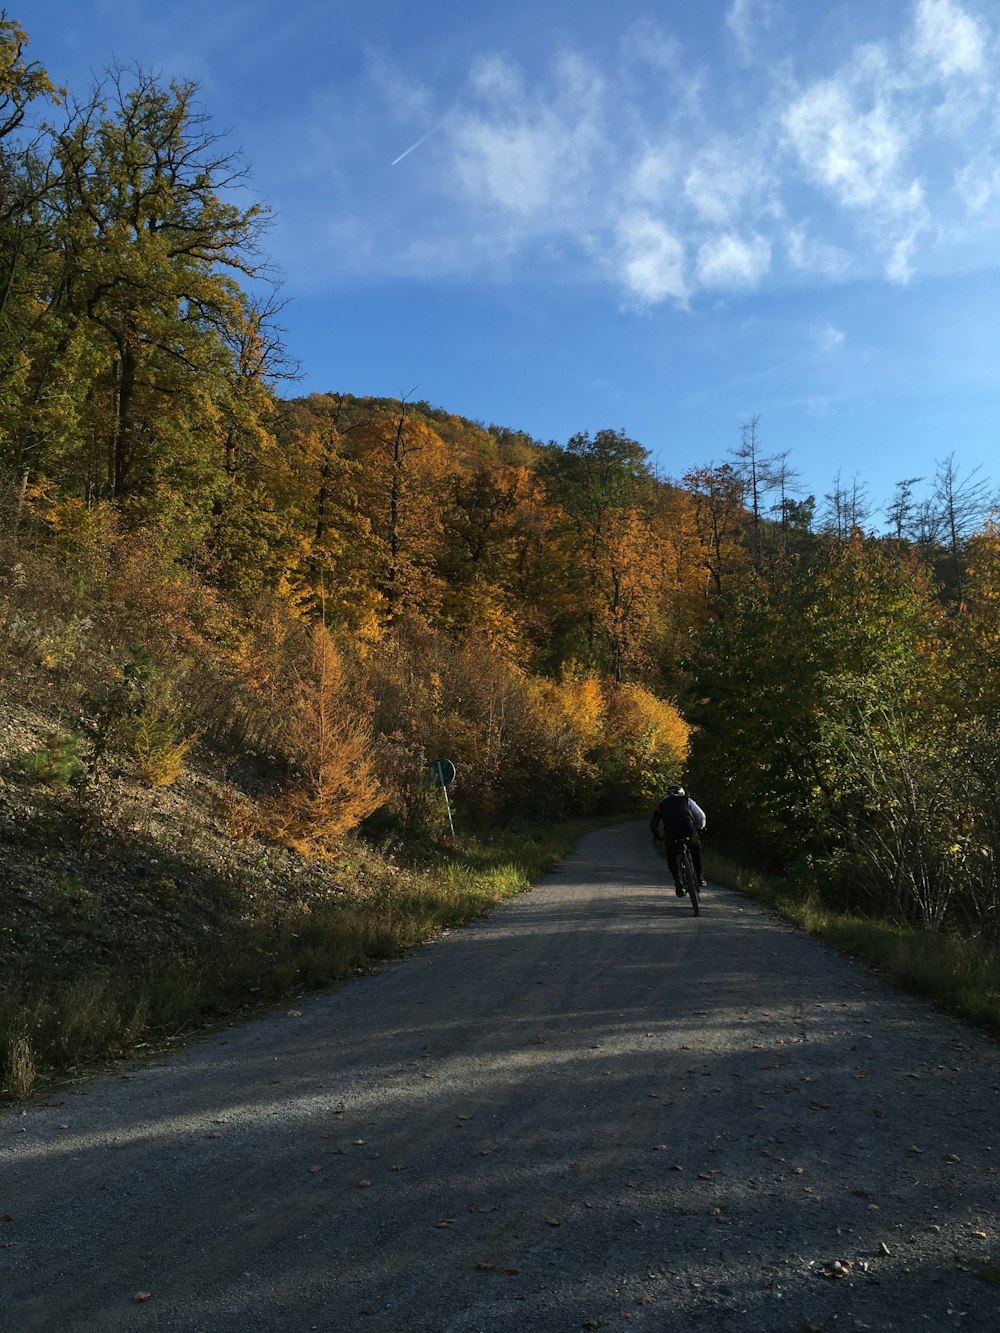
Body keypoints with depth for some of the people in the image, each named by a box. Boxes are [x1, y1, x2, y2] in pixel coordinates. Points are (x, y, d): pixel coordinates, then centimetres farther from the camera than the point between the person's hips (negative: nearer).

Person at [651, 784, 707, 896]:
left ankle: (677, 881, 3)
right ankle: (699, 877, 28)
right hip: (689, 832, 0)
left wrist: (657, 836, 40)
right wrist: (700, 828, 32)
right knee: (696, 850, 30)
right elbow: (701, 816, 16)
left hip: (671, 836, 0)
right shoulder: (687, 800, 21)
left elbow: (653, 823, 26)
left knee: (671, 859, 22)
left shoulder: (662, 804, 23)